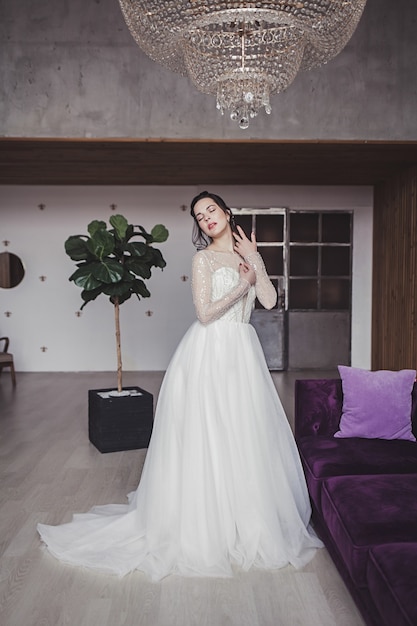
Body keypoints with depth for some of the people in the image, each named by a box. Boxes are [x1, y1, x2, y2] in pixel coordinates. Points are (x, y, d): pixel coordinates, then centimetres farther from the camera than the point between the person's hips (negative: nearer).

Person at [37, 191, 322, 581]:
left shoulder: (248, 253, 12)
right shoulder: (204, 258, -5)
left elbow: (269, 301, 1)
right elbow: (205, 313, -14)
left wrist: (254, 259, -4)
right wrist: (242, 285, -12)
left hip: (242, 352, 6)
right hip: (209, 352, -6)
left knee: (244, 439, 12)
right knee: (206, 441, -1)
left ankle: (245, 517, 29)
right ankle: (200, 526, 14)